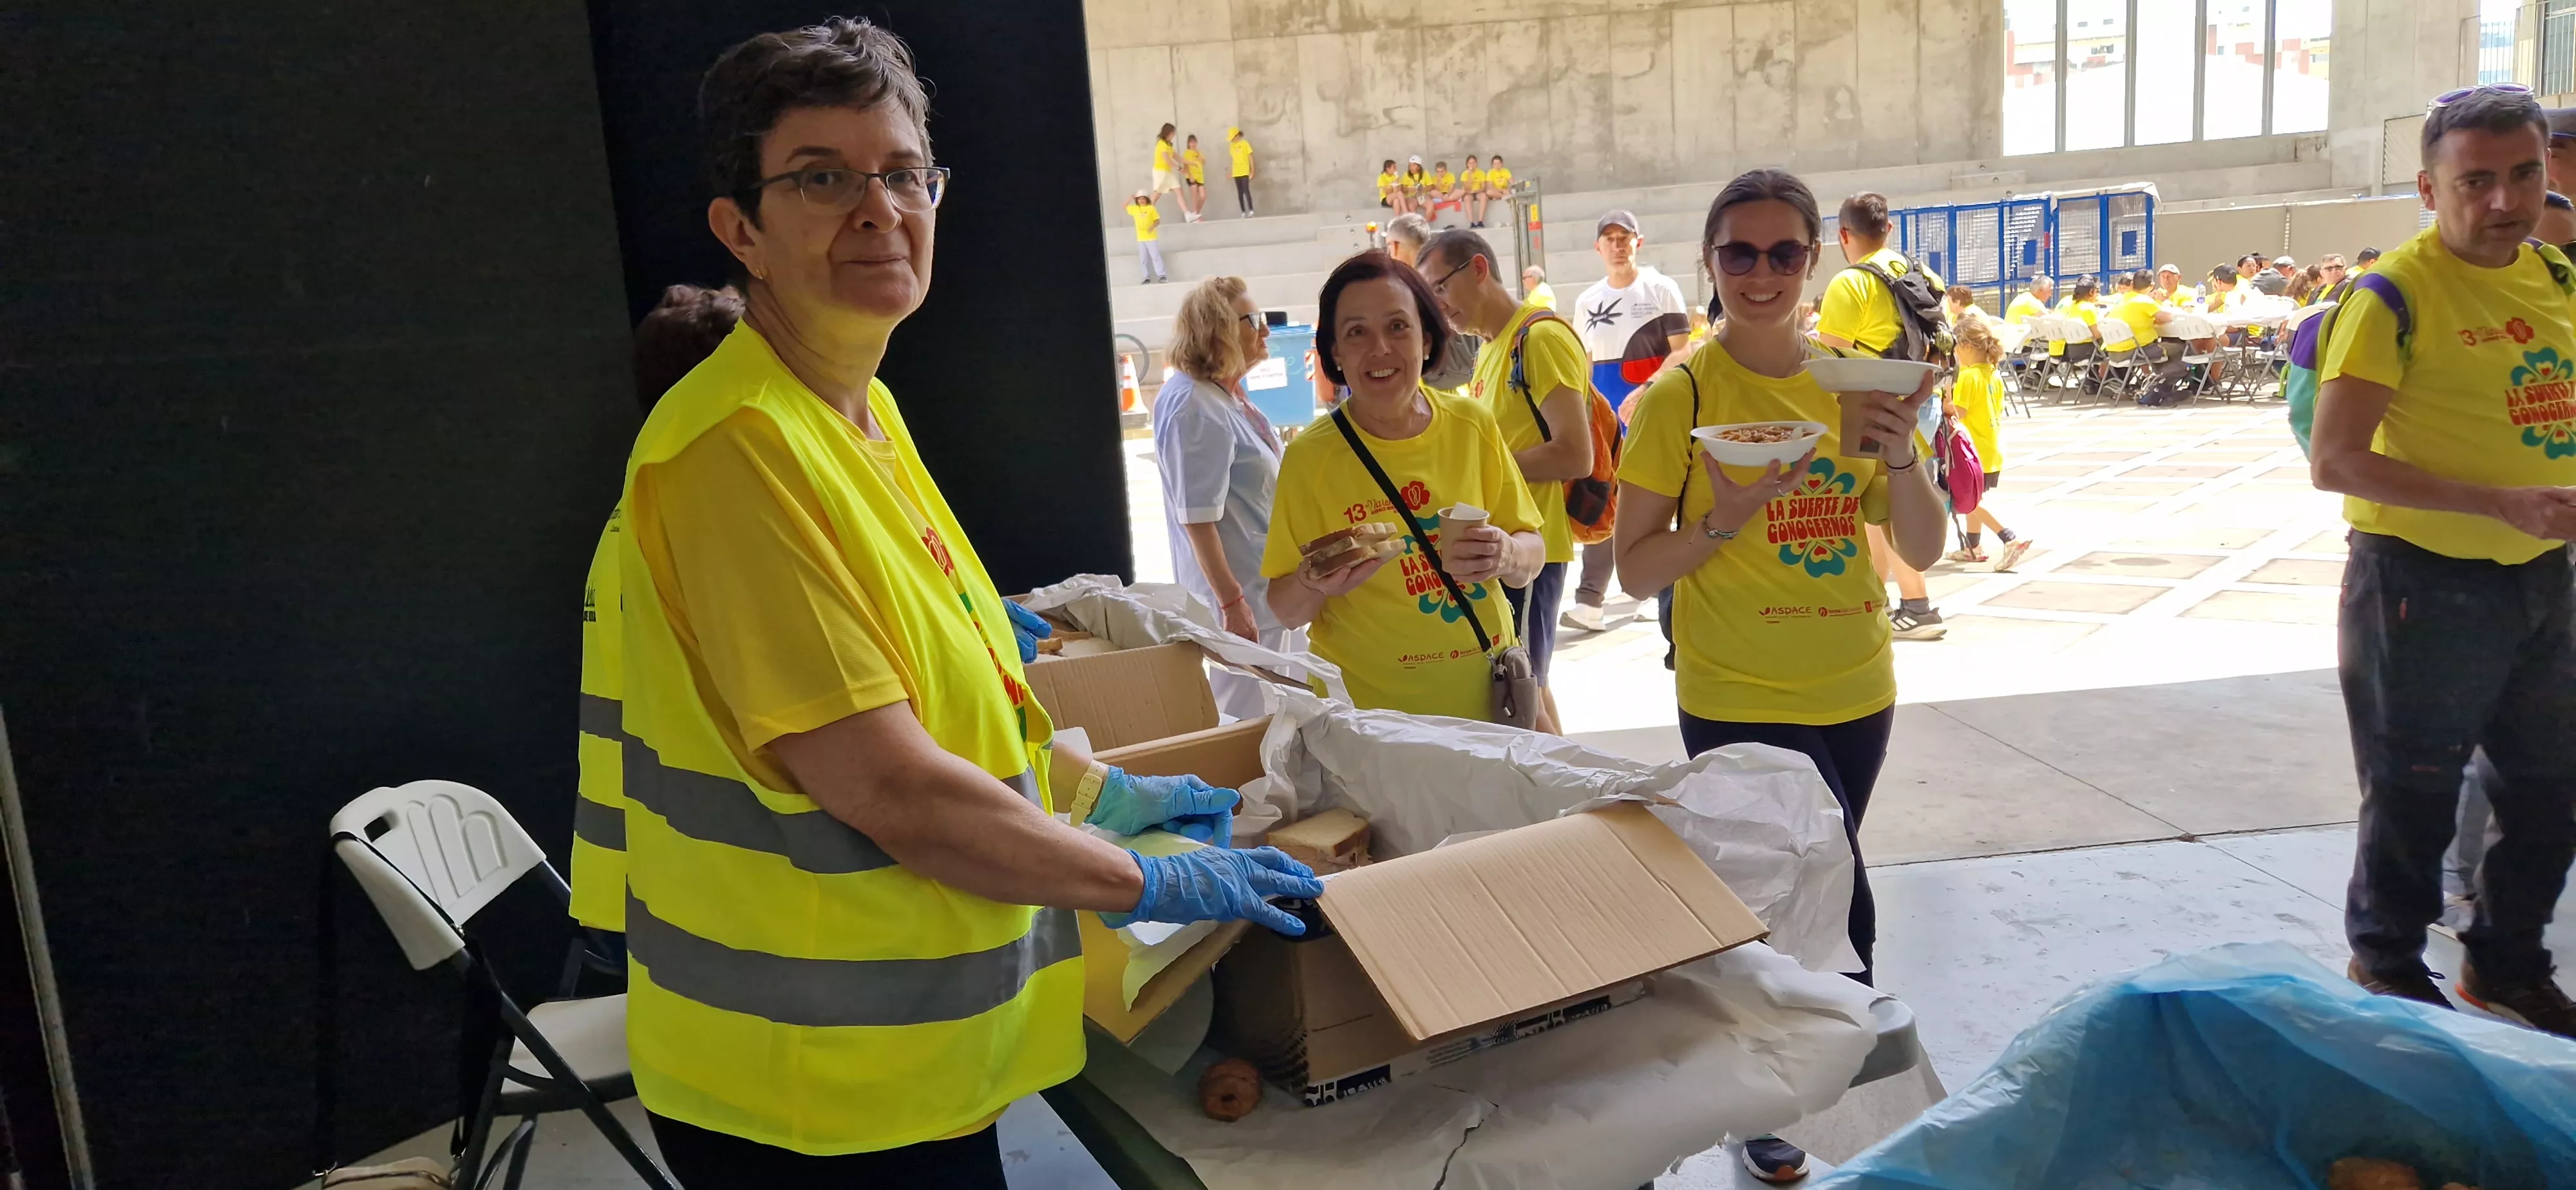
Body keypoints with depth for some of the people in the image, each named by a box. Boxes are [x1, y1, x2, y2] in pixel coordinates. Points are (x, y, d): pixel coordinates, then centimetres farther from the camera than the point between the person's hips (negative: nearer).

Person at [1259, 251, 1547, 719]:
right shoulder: (1310, 457, -11)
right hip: (1367, 713, -3)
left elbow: (1533, 555, 3)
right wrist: (1314, 585, -27)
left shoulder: (1473, 426, -4)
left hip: (1487, 699, 3)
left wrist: (1507, 556, -19)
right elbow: (1286, 611, -6)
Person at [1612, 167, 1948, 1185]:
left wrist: (1900, 452, -16)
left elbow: (1923, 549, 1)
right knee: (1837, 910, -3)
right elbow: (1634, 573, -9)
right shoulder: (1679, 397, -10)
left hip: (1855, 692, 5)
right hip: (1738, 704, -4)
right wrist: (1720, 523, -25)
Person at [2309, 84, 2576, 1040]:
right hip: (2426, 583, -7)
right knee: (2414, 796, 7)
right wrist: (2498, 503, -26)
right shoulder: (2398, 292, -16)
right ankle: (2388, 968, 29)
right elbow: (2334, 460, -22)